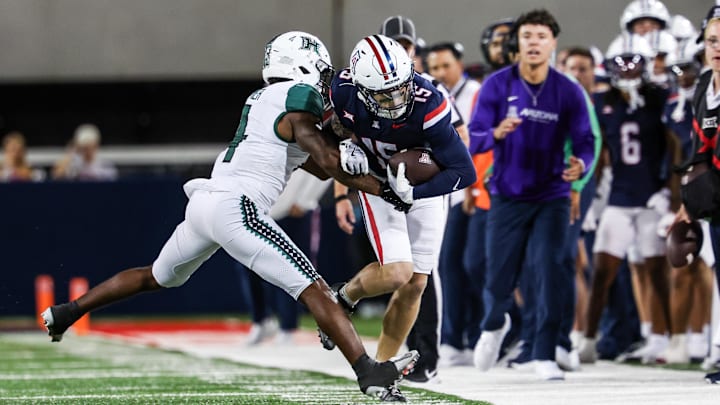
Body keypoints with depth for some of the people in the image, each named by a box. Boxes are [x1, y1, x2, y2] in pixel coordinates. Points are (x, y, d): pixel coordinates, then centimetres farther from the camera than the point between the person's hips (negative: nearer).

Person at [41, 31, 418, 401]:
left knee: (157, 276, 30)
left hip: (204, 201, 9)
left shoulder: (260, 99, 22)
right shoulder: (299, 95, -3)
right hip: (236, 208, -9)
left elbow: (317, 167, 23)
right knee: (314, 289, -12)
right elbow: (329, 161, -7)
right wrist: (384, 188, -2)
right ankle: (371, 374, -21)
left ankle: (64, 313, 39)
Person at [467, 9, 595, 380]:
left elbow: (584, 141, -6)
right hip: (507, 197, 0)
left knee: (550, 273, -14)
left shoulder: (568, 91, -6)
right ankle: (495, 325, 40)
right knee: (498, 282, 5)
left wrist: (580, 164, -29)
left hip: (551, 198, 0)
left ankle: (545, 356, -4)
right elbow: (474, 140, -10)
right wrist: (497, 133, -33)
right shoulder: (497, 86, -7)